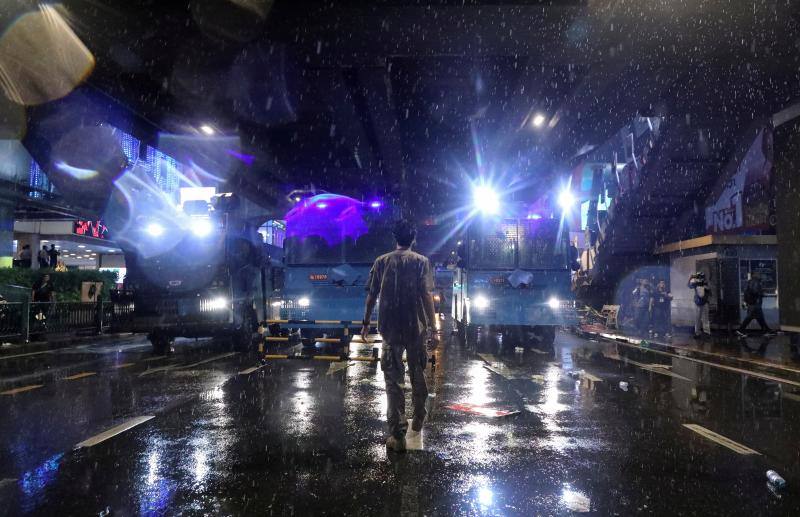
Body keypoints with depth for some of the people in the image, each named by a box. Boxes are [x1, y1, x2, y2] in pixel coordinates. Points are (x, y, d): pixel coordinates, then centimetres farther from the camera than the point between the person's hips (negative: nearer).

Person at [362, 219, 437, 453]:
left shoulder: (381, 262, 2)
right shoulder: (421, 261, -2)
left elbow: (371, 296, 3)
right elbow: (427, 296, -7)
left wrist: (366, 323, 12)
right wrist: (432, 325, -3)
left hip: (390, 329, 0)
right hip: (417, 328, 0)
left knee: (393, 381, 4)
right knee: (418, 375, 18)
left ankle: (398, 436, 4)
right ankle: (417, 423, 35)